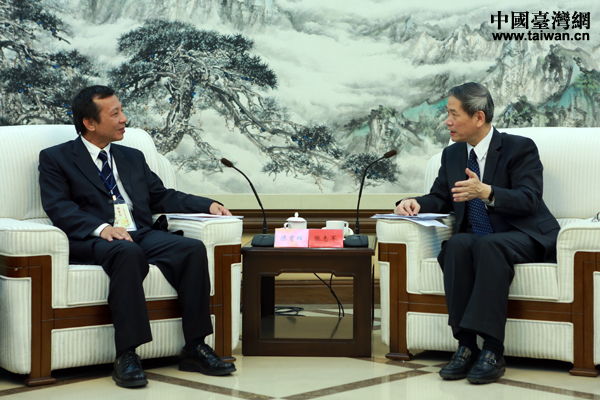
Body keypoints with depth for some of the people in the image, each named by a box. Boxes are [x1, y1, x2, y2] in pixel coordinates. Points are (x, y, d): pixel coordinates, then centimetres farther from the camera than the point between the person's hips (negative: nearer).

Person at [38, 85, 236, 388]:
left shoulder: (133, 158, 27)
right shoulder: (55, 159, 9)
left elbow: (162, 197, 25)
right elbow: (59, 208, -5)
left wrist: (208, 205, 9)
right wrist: (101, 228, -23)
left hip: (142, 234, 5)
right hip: (91, 240, -5)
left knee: (193, 249, -23)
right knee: (128, 253, -39)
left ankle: (195, 348, -21)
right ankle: (126, 355, -37)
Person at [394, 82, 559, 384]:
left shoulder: (520, 148, -5)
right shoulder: (452, 154, 13)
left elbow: (529, 200, -16)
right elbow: (440, 198, 19)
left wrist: (486, 192, -33)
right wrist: (416, 204, -5)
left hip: (525, 238, -5)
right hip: (477, 241, 5)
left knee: (489, 245, -38)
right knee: (457, 244, -31)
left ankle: (492, 350, -40)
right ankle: (466, 345, -31)